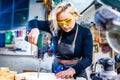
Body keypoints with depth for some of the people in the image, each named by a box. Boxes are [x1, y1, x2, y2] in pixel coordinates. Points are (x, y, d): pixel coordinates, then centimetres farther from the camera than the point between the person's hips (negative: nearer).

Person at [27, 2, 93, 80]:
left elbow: (88, 58, -22)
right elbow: (32, 22, -11)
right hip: (57, 69, 2)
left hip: (77, 71, -2)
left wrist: (72, 70, -39)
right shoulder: (54, 27, -13)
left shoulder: (85, 32, -17)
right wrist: (34, 29, -35)